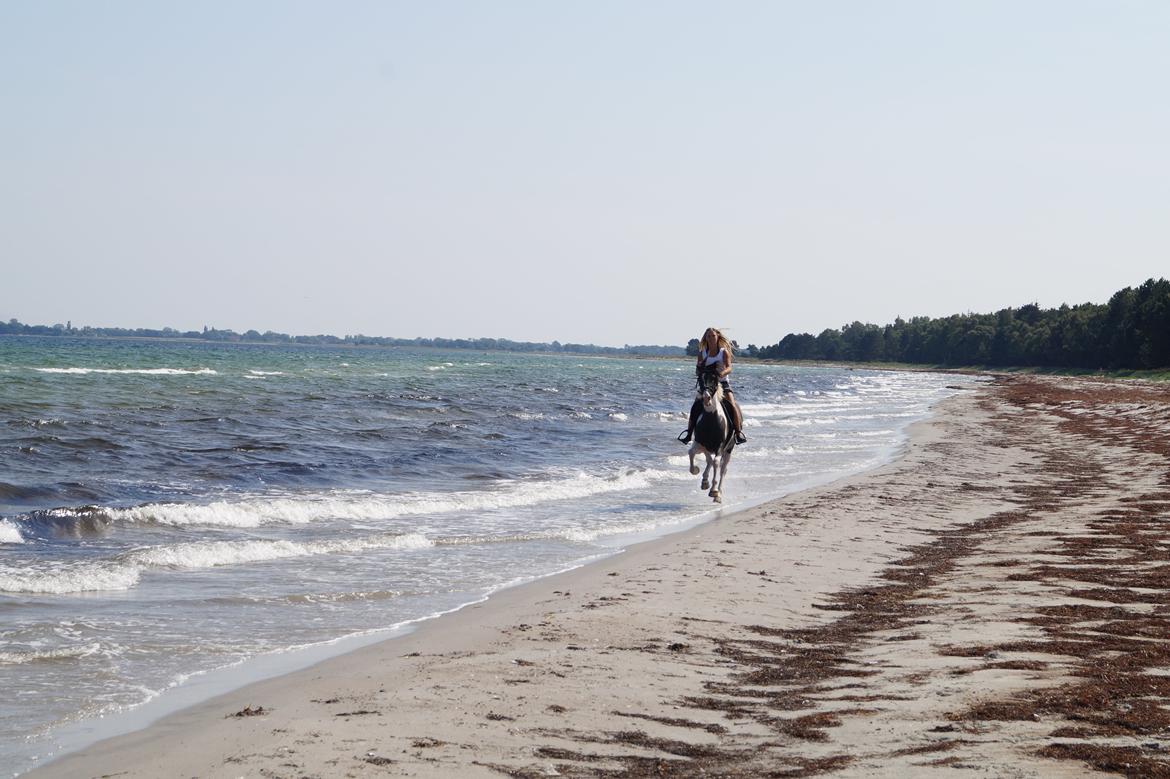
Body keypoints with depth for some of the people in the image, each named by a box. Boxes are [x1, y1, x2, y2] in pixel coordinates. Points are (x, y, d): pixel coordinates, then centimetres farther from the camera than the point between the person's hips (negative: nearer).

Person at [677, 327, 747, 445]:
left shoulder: (724, 352, 0)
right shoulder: (702, 353, 7)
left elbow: (729, 368, -15)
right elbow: (697, 371, 4)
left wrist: (722, 373, -37)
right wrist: (700, 369, -21)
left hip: (722, 383, -2)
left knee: (732, 405, -20)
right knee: (695, 407, -13)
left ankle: (739, 432, -15)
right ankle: (689, 432, -8)